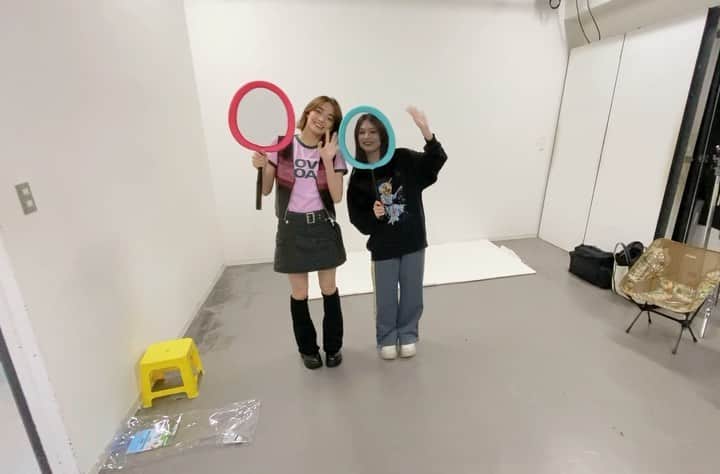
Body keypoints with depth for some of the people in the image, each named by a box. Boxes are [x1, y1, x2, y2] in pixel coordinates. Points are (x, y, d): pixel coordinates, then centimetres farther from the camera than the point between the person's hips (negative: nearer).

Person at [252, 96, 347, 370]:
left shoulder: (333, 153, -1)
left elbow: (337, 197, -11)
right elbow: (266, 190, 0)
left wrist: (327, 160, -19)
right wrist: (261, 167, -19)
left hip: (323, 226, 1)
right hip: (292, 227, 0)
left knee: (329, 289, 9)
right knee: (299, 294, 8)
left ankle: (333, 347, 32)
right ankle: (308, 349, 32)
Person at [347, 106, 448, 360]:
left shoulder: (404, 159, -5)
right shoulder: (358, 175, -4)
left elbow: (436, 161, -18)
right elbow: (357, 218, -4)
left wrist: (426, 132, -32)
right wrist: (373, 216, -24)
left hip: (413, 241, 1)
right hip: (383, 246, 0)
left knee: (412, 294, 15)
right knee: (386, 297, 10)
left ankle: (407, 335, 39)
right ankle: (387, 338, 36)